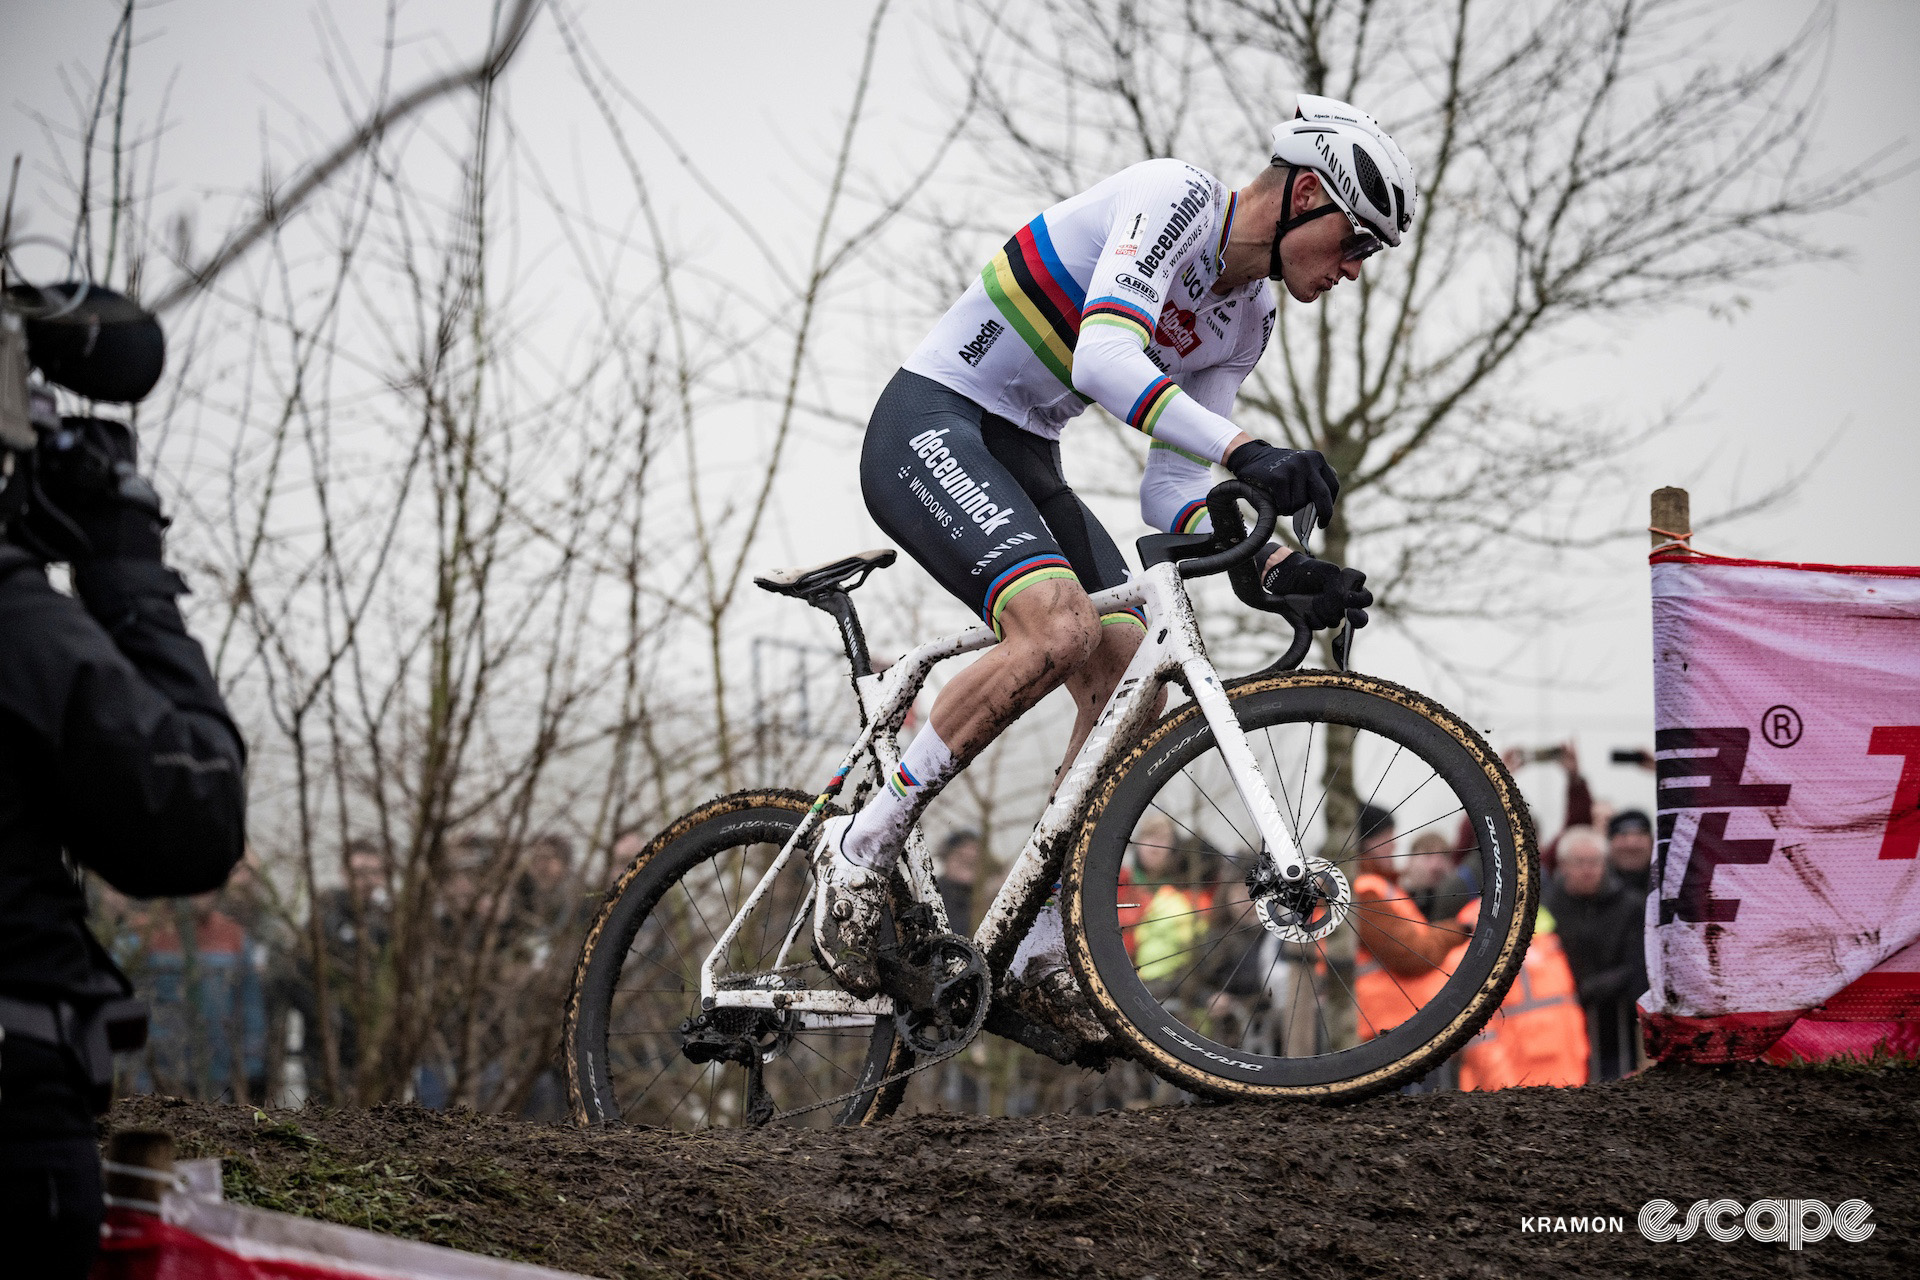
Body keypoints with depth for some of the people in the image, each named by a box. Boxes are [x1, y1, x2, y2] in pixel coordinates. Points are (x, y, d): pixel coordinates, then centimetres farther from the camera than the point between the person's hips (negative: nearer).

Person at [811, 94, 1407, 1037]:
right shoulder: (1174, 196, -16)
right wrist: (1245, 452, -43)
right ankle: (861, 847, -17)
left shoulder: (1244, 323, 10)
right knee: (1060, 632, -30)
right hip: (931, 427, -9)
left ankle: (1042, 945, 2)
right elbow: (1104, 359, -32)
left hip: (1022, 460, 9)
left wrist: (1282, 567, -13)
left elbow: (1170, 488, 4)